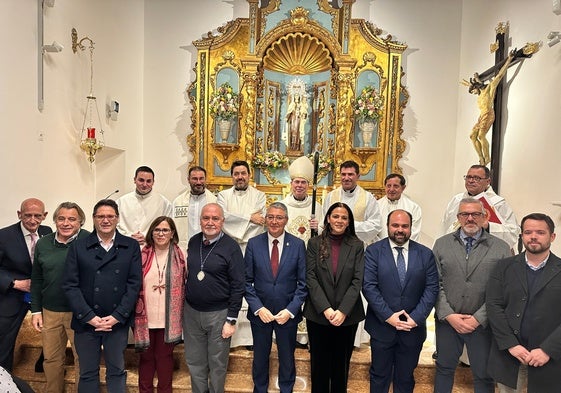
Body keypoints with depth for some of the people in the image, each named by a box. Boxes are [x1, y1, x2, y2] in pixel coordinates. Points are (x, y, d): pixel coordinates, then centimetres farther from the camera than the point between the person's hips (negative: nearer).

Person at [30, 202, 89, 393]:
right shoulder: (43, 243, 4)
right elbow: (36, 280, 11)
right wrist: (36, 310, 8)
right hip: (50, 312, 4)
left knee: (82, 359, 8)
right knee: (51, 358, 18)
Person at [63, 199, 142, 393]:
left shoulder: (131, 247, 1)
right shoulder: (78, 247, 2)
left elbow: (134, 284, -3)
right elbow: (70, 285, -3)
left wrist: (117, 316, -11)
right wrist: (89, 317, -11)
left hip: (118, 322, 0)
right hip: (86, 322, 1)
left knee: (116, 371, 12)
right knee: (88, 373, 14)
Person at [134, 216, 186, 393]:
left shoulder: (180, 256, -1)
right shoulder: (142, 255, -1)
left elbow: (184, 286, 4)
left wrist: (181, 315, 2)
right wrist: (137, 310, -3)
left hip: (168, 318, 0)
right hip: (145, 317, 0)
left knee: (165, 355, 13)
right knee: (146, 356, 14)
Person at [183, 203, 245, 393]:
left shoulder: (231, 247, -13)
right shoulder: (193, 241, 2)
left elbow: (238, 285, -12)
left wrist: (231, 319, -13)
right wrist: (185, 302, 10)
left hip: (219, 313, -4)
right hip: (191, 311, 4)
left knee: (217, 363, 13)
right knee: (194, 362, 18)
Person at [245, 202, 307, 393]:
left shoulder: (298, 245, -6)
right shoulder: (254, 243, -4)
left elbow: (303, 283, -5)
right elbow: (247, 281, -3)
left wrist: (290, 310, -12)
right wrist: (258, 308, -11)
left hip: (288, 313, -1)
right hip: (260, 311, 1)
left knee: (287, 359, 16)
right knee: (260, 358, 18)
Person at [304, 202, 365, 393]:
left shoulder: (357, 246, 1)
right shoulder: (314, 243, 0)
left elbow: (357, 281, -5)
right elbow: (310, 278, -6)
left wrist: (343, 311, -14)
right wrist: (326, 309, -14)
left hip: (347, 316, 0)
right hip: (318, 315, 0)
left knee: (341, 364, 14)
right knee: (319, 363, 12)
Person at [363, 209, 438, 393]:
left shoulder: (425, 254, 1)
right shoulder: (373, 251, -6)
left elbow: (432, 288, -3)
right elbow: (369, 286, -11)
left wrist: (416, 317, -12)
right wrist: (388, 316, -16)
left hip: (413, 328, 2)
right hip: (382, 326, -1)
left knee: (406, 378, 18)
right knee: (379, 376, 15)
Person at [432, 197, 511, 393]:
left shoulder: (501, 248, -2)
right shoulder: (441, 244, 2)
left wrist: (478, 319, -12)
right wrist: (448, 315, -9)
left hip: (482, 324, -1)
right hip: (447, 320, 1)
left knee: (484, 376, 13)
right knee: (444, 369, 16)